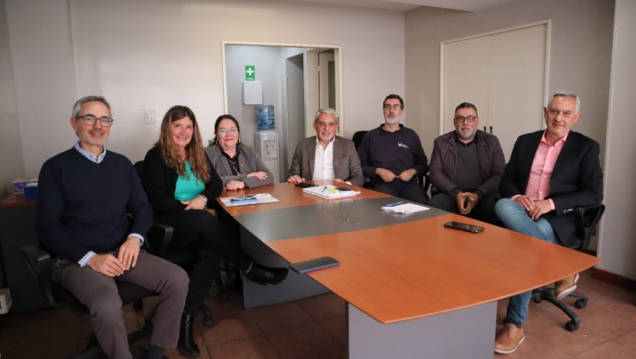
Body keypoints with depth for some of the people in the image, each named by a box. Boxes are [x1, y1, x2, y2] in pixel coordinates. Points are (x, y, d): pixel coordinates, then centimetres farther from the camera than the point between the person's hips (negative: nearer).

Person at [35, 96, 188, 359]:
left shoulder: (122, 164, 11)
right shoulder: (56, 167, -1)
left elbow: (143, 207, 12)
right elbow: (46, 226, -6)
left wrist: (135, 237, -10)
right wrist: (89, 257, -17)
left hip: (123, 252, 4)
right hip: (76, 260, -4)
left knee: (178, 280, -17)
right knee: (107, 305, -34)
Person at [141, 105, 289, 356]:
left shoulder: (197, 153, 13)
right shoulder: (155, 156, -4)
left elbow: (217, 184, 8)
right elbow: (158, 200, -12)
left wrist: (202, 199, -14)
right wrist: (196, 209, -13)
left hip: (196, 224, 5)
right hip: (167, 225, -5)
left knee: (210, 252, -28)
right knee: (203, 220, -36)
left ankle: (186, 321, -25)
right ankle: (250, 268, -25)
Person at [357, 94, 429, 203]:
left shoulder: (411, 135, 18)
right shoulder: (371, 136, 14)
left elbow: (423, 164, 20)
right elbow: (361, 165, 11)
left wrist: (412, 171, 0)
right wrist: (378, 171, -6)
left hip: (408, 182, 2)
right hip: (382, 183, -2)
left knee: (422, 204, -29)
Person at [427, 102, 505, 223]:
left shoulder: (491, 142, 12)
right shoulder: (441, 142, 12)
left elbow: (499, 175, 4)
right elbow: (435, 173, 3)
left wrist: (478, 194, -15)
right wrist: (456, 193, -14)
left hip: (483, 196, 0)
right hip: (451, 195, 0)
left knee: (497, 208, -33)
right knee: (434, 205, -32)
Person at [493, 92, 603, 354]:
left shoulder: (586, 147, 4)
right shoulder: (525, 141, 14)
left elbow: (594, 194, -5)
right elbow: (506, 180, 11)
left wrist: (551, 203, -19)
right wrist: (517, 197, -13)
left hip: (558, 220, -3)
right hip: (520, 212, 4)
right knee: (503, 206, -33)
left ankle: (514, 324, -16)